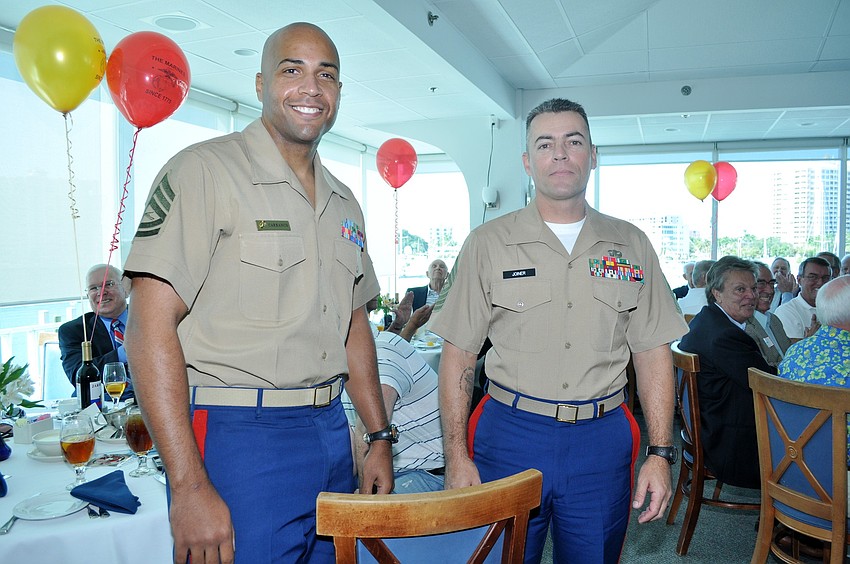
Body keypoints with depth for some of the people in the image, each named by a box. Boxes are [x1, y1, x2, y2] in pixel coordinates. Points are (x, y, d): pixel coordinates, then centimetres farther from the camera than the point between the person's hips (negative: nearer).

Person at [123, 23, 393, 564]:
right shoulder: (204, 171, -10)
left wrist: (380, 438, 14)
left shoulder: (344, 203, 13)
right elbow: (150, 328, -16)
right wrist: (190, 486, -20)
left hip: (331, 434, 7)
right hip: (238, 438, -7)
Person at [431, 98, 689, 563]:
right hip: (511, 436, -1)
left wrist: (660, 454, 0)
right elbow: (458, 355, -1)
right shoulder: (488, 244, 0)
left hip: (602, 441, 2)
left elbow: (654, 354, 6)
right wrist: (456, 456, -6)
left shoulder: (631, 245, 6)